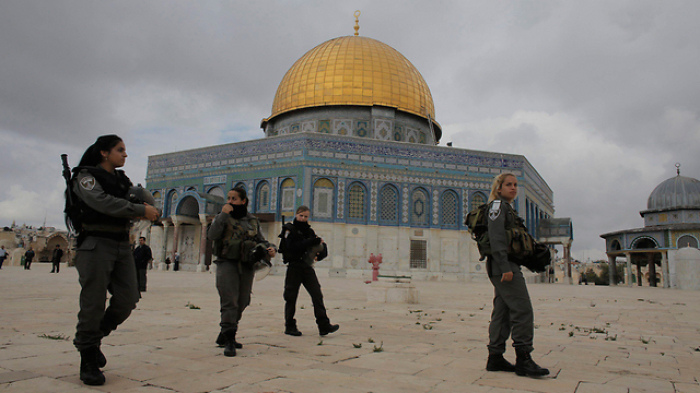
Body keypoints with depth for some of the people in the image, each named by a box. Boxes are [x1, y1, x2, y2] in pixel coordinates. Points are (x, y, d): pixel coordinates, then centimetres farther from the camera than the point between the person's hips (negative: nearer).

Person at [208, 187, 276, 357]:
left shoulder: (252, 220, 13)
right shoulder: (223, 217, 4)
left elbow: (260, 239, 17)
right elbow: (212, 235, -11)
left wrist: (270, 248, -3)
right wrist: (223, 215, -16)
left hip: (247, 265, 4)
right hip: (227, 263, -4)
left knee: (241, 303, 10)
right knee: (229, 302, -14)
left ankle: (223, 336, 26)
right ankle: (229, 341, -10)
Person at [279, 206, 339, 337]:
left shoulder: (309, 231, 14)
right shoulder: (289, 229, -2)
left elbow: (319, 246, 16)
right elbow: (292, 247, -17)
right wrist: (311, 242, -20)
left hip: (308, 266, 4)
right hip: (294, 266, -4)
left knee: (317, 295, -3)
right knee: (291, 297, 3)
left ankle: (324, 325, -3)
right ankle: (290, 326, 15)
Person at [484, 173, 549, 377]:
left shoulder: (507, 208, 24)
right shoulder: (498, 204, -5)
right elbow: (496, 237, -17)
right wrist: (505, 267, -23)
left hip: (508, 266, 10)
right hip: (503, 264, -10)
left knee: (502, 311, 8)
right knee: (523, 309, -12)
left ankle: (495, 358, 11)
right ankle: (523, 359, -9)